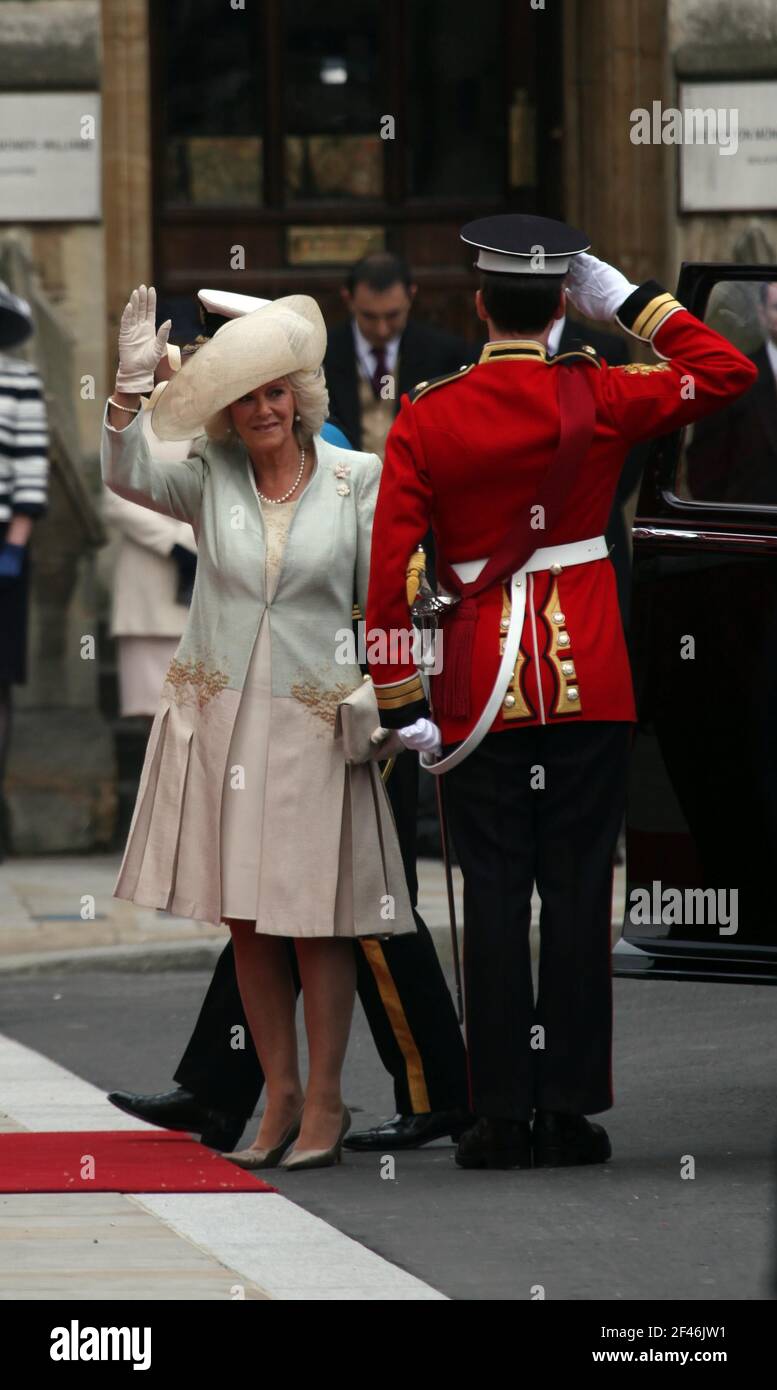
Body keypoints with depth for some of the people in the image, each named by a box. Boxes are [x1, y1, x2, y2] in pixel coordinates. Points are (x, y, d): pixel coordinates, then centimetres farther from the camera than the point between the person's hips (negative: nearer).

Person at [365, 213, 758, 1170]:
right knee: (578, 889, 5)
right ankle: (569, 1110, 6)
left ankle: (503, 1117, 2)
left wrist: (401, 705, -2)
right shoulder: (599, 399, -4)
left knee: (495, 893, 3)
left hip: (482, 682, 0)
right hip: (592, 681, 0)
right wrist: (630, 300, 9)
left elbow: (390, 570, -7)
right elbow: (727, 373, 9)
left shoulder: (425, 420, -4)